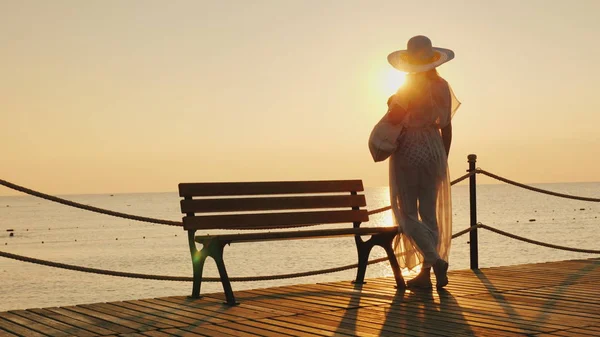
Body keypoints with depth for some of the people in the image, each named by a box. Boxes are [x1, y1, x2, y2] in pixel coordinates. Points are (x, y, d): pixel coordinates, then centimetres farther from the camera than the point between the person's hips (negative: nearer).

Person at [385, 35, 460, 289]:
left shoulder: (409, 87, -12)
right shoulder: (443, 86, 5)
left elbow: (393, 119, -19)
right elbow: (446, 126, 8)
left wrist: (392, 104, 2)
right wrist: (444, 159, 16)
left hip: (409, 151, -6)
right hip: (434, 150, 6)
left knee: (407, 213, 1)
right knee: (429, 213, 9)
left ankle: (436, 260, -15)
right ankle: (425, 273, 10)